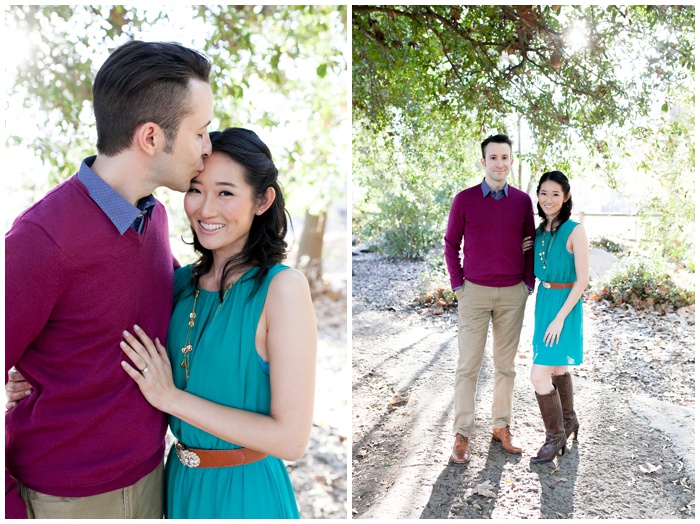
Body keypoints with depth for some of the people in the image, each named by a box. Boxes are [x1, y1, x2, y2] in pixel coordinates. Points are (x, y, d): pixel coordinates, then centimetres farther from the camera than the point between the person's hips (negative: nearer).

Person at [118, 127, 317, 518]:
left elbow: (291, 439, -23)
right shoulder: (183, 281, -3)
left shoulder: (283, 287, -22)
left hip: (245, 491, -5)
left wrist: (171, 397, -20)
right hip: (180, 480, 6)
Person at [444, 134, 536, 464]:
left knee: (506, 364, 11)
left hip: (513, 293, 2)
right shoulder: (464, 200, -2)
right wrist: (457, 284, -2)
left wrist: (529, 284, 4)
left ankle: (502, 427, 25)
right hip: (474, 292, -2)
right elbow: (451, 243, 4)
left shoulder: (522, 201, 4)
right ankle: (462, 435, 9)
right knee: (468, 366, 0)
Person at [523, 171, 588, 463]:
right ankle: (569, 421, 40)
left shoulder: (575, 231, -15)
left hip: (565, 306, -7)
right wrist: (521, 253, -2)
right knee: (557, 369, 21)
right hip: (543, 301, 7)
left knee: (539, 376, -9)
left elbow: (582, 279, -17)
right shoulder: (540, 231, 6)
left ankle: (555, 436, 12)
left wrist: (560, 317, -19)